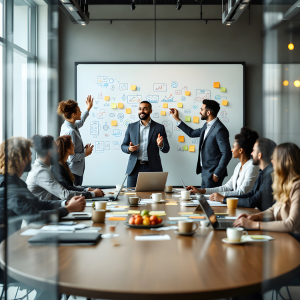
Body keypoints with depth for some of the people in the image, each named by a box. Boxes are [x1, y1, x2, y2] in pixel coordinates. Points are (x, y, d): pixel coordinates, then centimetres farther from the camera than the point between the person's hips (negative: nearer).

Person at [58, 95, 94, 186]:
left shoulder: (67, 125, 6)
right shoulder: (70, 132, -24)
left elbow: (80, 123, 32)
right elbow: (71, 157, -25)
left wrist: (88, 109, 39)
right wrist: (85, 153, -10)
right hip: (73, 172, -10)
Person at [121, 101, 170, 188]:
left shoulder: (159, 128, 6)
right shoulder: (131, 127, 11)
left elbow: (166, 149, 5)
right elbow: (123, 146, 13)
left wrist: (161, 145, -18)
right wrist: (129, 149, -11)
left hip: (152, 168, -1)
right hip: (135, 167, 1)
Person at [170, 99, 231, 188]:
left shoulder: (220, 130, -20)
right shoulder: (207, 126, 10)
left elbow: (226, 154, -22)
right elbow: (192, 133, 27)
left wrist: (217, 174, -19)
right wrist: (177, 119, 24)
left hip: (213, 173, -9)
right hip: (205, 171, 9)